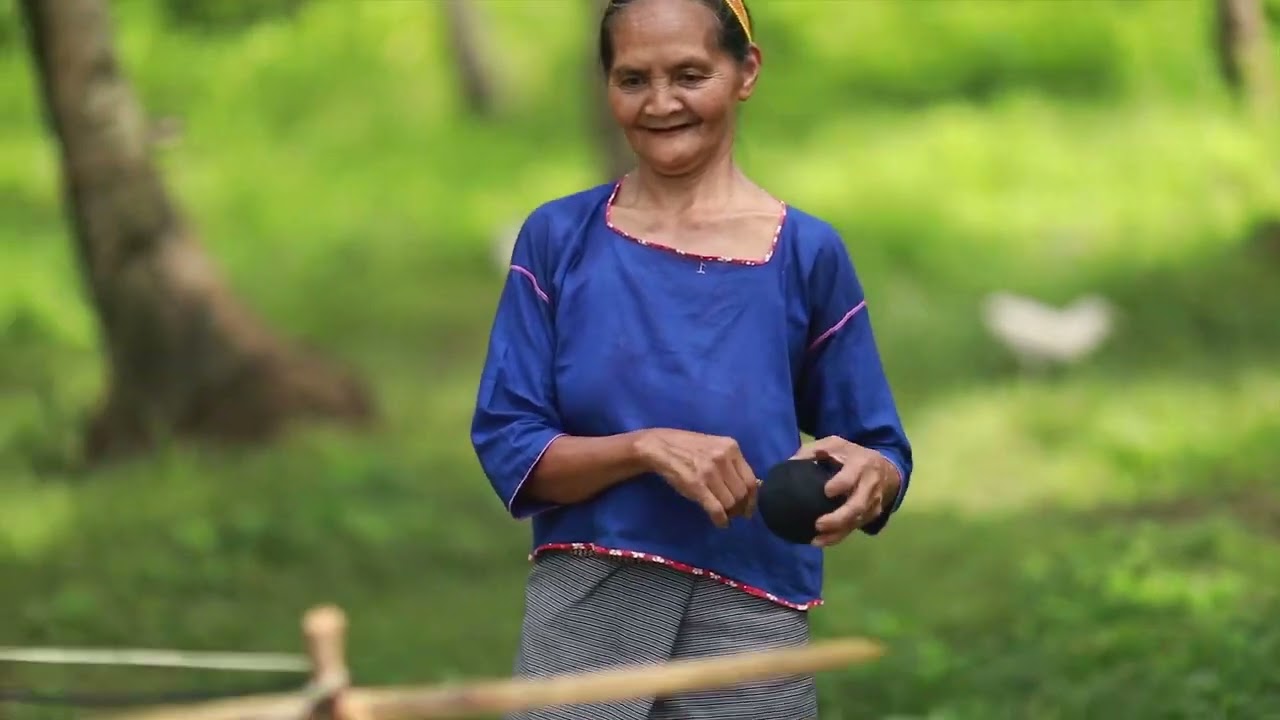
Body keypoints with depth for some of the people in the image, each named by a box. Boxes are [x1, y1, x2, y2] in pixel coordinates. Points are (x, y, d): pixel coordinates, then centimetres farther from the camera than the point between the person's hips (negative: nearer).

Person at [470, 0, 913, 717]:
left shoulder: (806, 254, 0)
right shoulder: (559, 238, 2)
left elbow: (882, 454, 3)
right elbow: (509, 449, -3)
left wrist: (868, 477, -21)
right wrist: (649, 448, -19)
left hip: (749, 623, 0)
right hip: (585, 607, 0)